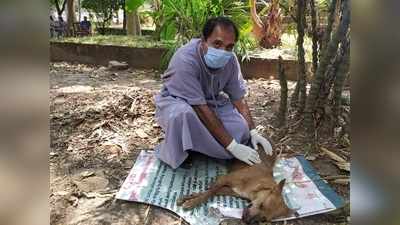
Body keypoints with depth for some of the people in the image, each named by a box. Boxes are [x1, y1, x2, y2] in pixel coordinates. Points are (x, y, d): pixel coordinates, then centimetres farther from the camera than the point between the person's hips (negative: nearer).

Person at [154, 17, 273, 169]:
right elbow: (202, 110, -35)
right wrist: (232, 146, -34)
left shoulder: (230, 60, -16)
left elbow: (238, 98, -6)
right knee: (183, 114, -40)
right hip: (176, 101, -5)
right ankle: (177, 154, -11)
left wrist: (252, 131, -17)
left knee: (241, 129, -17)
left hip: (210, 101, 5)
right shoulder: (185, 59, -34)